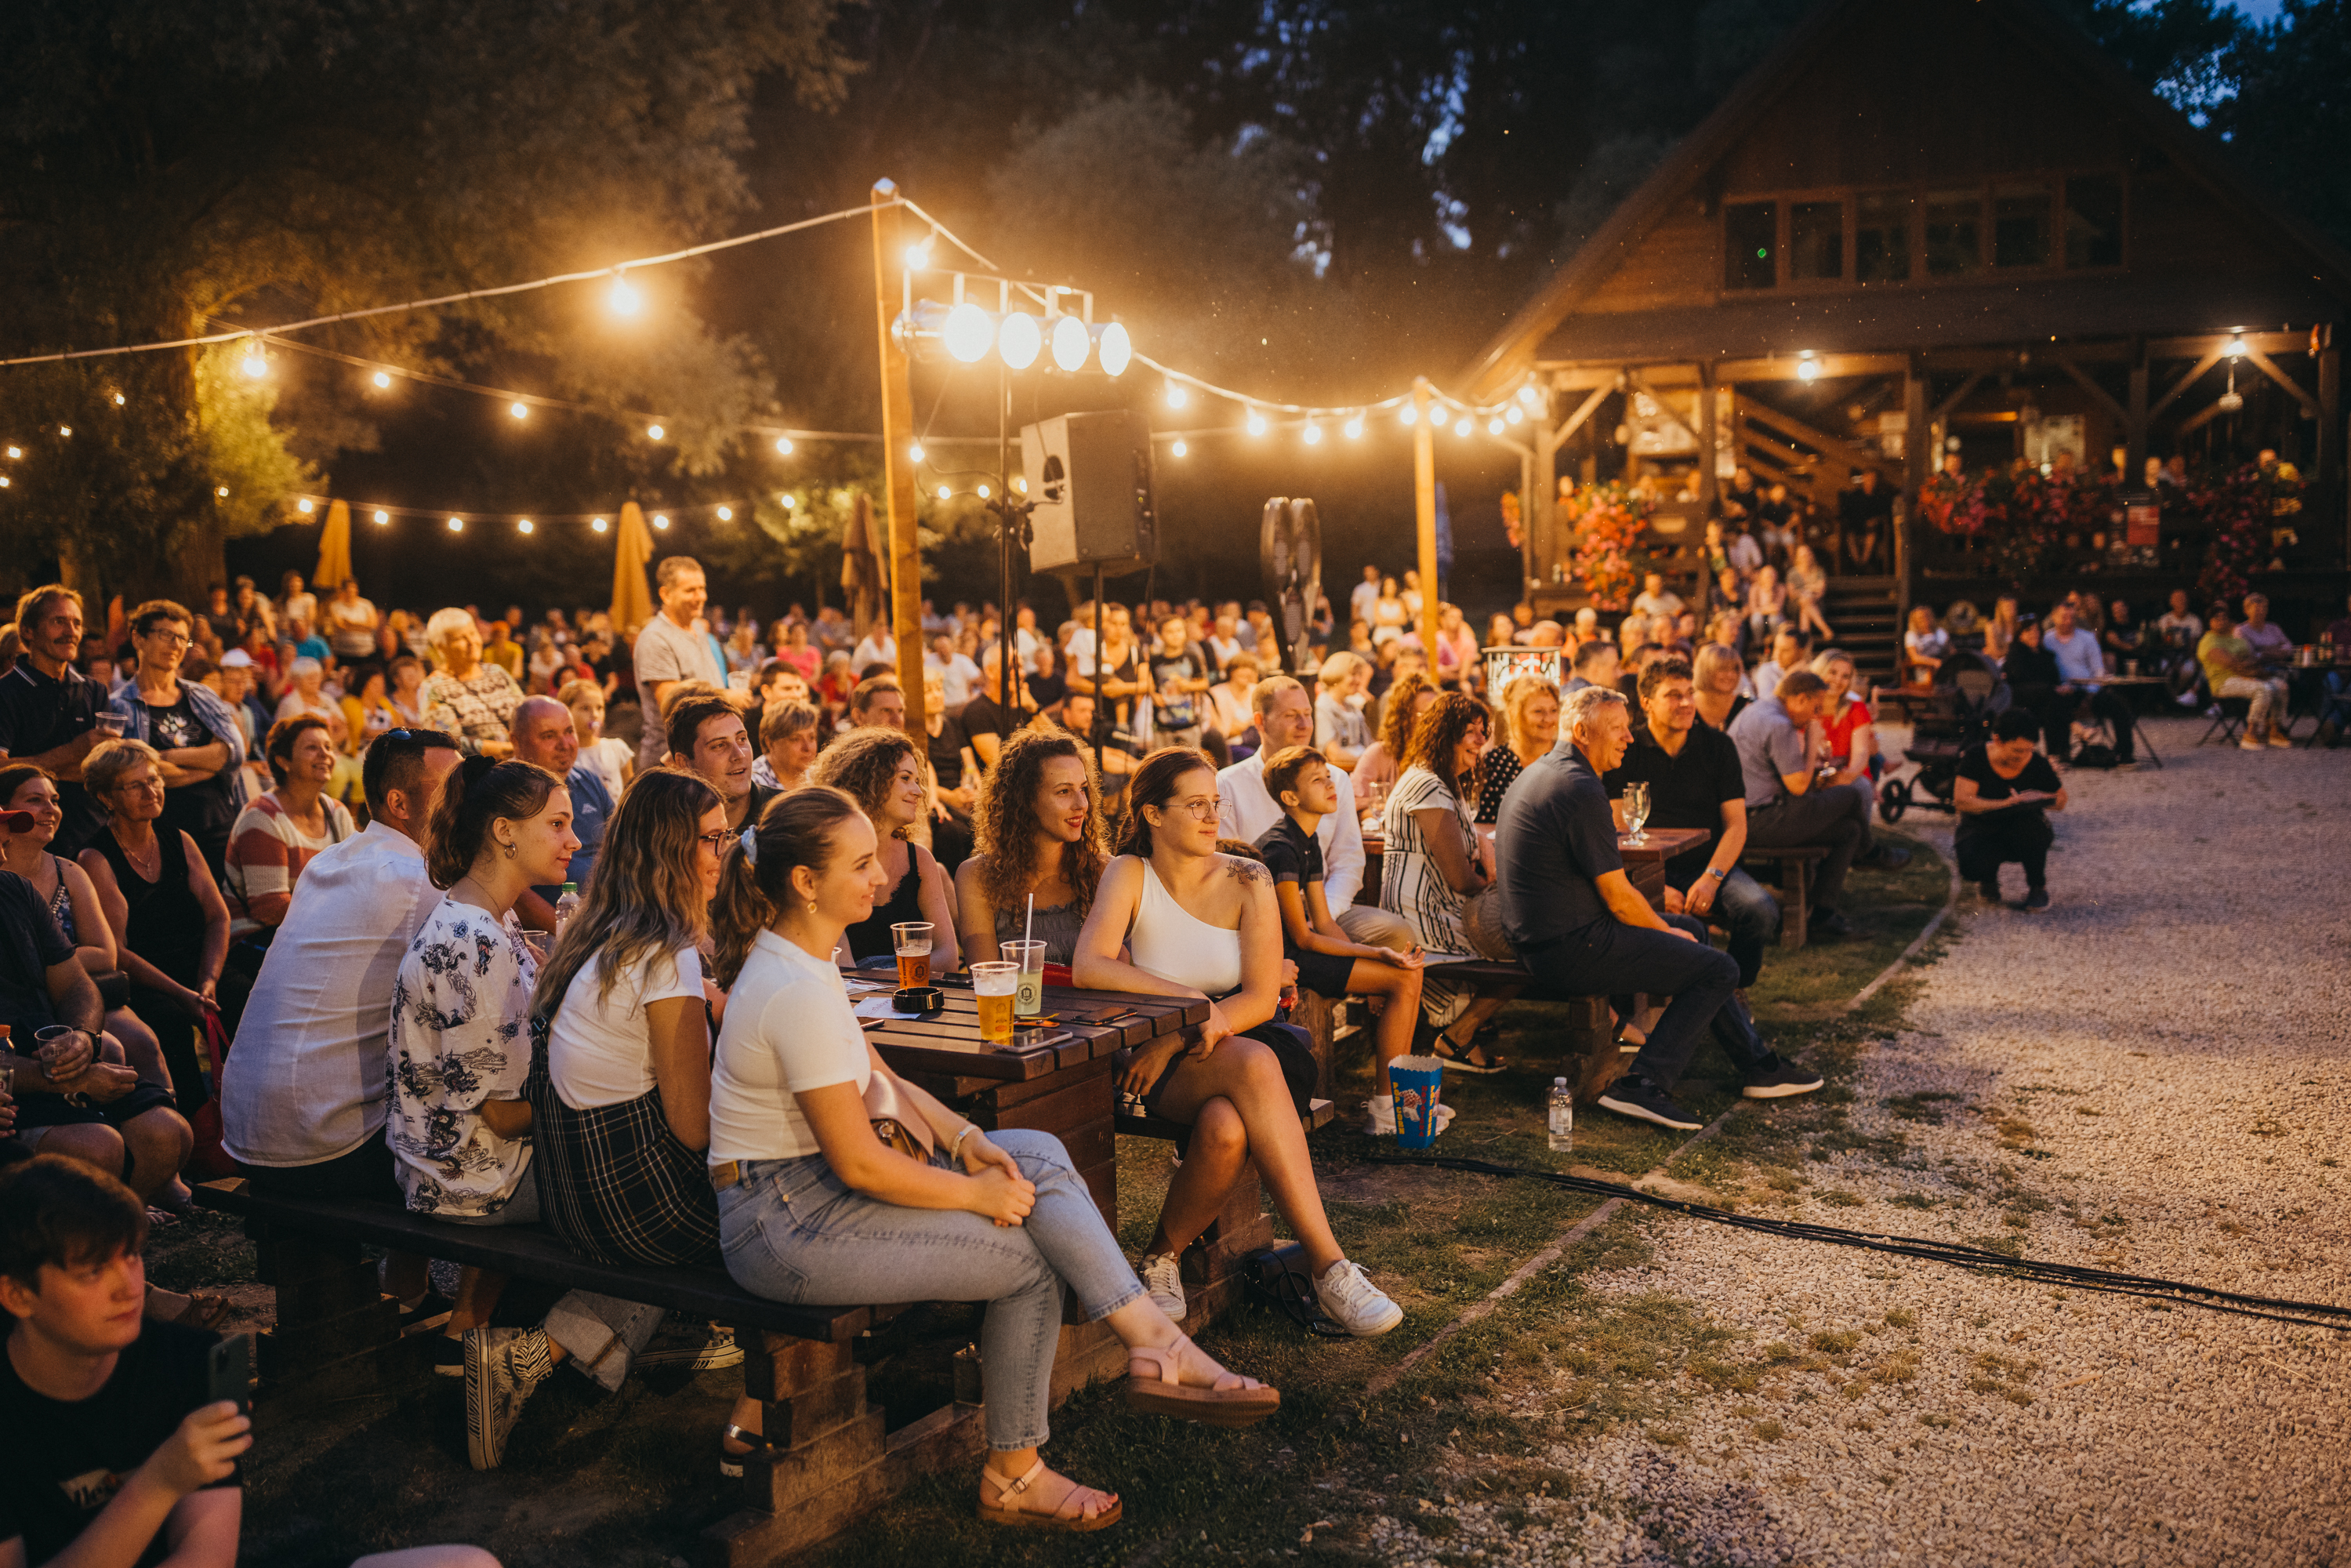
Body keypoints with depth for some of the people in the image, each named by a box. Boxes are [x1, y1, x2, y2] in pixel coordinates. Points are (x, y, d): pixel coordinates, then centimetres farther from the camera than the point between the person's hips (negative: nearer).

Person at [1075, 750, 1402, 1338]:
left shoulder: (1247, 881, 4)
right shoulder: (1128, 875, 1)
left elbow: (1261, 999, -4)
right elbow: (1090, 967, -16)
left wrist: (1174, 1042, -16)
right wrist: (1192, 1002, -22)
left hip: (1243, 1043, 1)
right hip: (1156, 1059, -1)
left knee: (1226, 1129, -37)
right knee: (1254, 1064, -36)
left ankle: (1165, 1252, -13)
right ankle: (1329, 1266, -35)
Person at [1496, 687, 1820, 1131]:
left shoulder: (1540, 773, 14)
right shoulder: (1581, 789, -19)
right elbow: (1619, 899, -17)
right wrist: (1666, 931, 3)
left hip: (1540, 937, 11)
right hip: (1570, 951, -11)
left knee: (1691, 928, 24)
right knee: (1719, 969, -6)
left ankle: (1756, 1064, 29)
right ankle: (1645, 1083, -8)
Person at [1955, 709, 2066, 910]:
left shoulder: (2037, 764, -10)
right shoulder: (1976, 757, -14)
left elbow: (2061, 800, 3)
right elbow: (1961, 801, -23)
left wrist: (2039, 800, -21)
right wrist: (2005, 805, -36)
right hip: (1981, 829, -2)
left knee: (2030, 826, -35)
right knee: (1972, 866, -34)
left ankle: (2038, 887, -7)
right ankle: (1988, 879, 8)